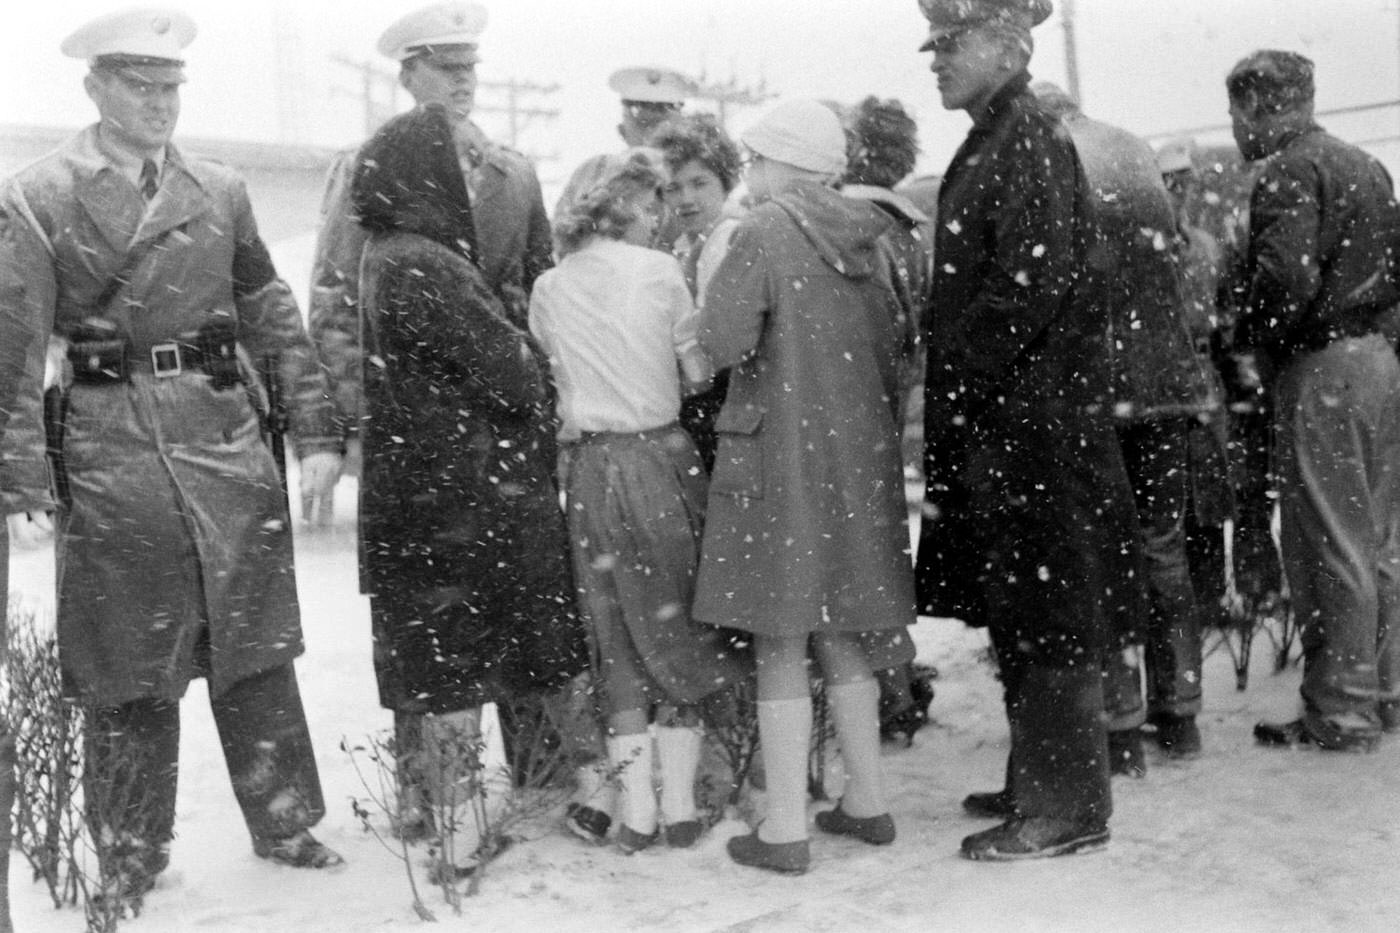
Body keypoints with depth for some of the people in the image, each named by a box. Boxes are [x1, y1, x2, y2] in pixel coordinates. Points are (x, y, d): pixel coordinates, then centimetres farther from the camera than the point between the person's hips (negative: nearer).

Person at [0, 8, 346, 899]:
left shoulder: (220, 190, 10)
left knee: (258, 649, 8)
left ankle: (285, 824, 24)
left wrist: (316, 431, 4)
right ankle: (130, 862, 22)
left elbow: (273, 317, 10)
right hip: (111, 449, -3)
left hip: (228, 436, 3)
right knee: (132, 670, 5)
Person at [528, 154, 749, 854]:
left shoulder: (548, 290, 6)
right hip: (659, 456, -2)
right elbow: (699, 374, -3)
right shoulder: (659, 271, -4)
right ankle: (680, 809, 12)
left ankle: (637, 815, 11)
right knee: (680, 625, 9)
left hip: (588, 466, 3)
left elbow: (557, 373, 7)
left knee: (618, 637, 10)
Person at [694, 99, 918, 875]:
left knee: (780, 643, 0)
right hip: (860, 453, 6)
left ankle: (785, 829, 5)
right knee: (841, 632, 16)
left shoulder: (765, 232, -10)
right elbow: (899, 340, 11)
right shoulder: (865, 241, 8)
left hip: (782, 451, -6)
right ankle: (867, 801, 24)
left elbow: (724, 343, -17)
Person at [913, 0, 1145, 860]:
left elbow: (1032, 289, -21)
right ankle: (1040, 782, 27)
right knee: (1019, 614, 15)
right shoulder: (995, 142, 16)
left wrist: (949, 372, -15)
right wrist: (945, 381, 13)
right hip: (996, 421, 10)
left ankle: (1068, 808, 10)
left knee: (1046, 619, -1)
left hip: (1034, 418, -10)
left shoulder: (1031, 143, -13)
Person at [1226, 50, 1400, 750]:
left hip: (1322, 369, -9)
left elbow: (1286, 278, -21)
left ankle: (1341, 712, 2)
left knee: (1329, 547, -4)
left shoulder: (1288, 172, -9)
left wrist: (1251, 345, -7)